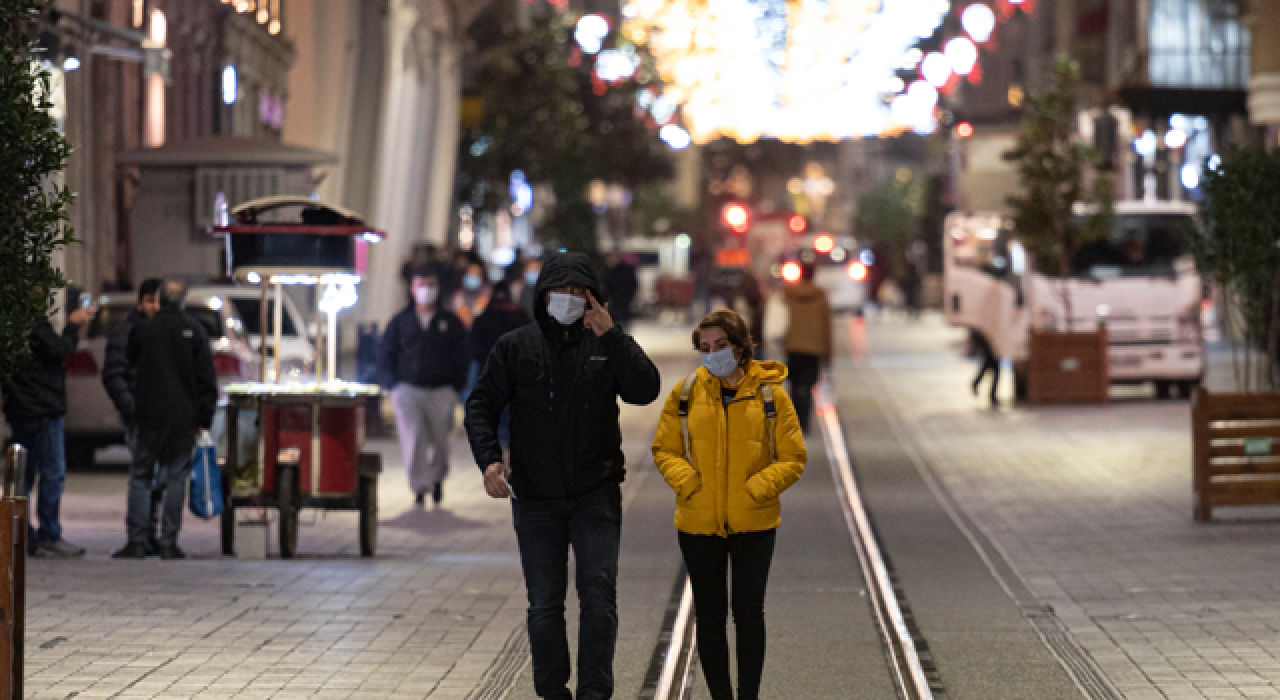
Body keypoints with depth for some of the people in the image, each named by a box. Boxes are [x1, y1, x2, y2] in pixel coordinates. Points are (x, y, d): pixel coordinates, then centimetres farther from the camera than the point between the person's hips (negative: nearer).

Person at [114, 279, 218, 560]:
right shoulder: (195, 331, 0)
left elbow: (129, 367, 12)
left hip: (151, 414, 0)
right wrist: (204, 417, 3)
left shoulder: (142, 330, 1)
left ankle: (137, 540, -1)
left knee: (140, 477, 5)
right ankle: (169, 541, 1)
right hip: (184, 418, 0)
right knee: (176, 478, 4)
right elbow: (207, 378, 0)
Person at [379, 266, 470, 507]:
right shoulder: (400, 322, 8)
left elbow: (461, 359, 9)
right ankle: (419, 488, -11)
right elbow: (385, 355, 10)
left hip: (441, 392, 1)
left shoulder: (451, 323, 8)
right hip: (408, 390, 0)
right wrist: (393, 386, -1)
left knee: (439, 440, 7)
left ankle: (437, 477, 34)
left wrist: (455, 388, -1)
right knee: (413, 439, -14)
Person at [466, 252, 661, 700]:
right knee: (544, 605, 6)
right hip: (535, 498, 1)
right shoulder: (515, 347, 4)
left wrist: (611, 336, -17)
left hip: (596, 495, -1)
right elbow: (482, 405, 3)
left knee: (599, 593, -11)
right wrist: (489, 458, -14)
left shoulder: (609, 345, 3)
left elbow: (645, 391, -11)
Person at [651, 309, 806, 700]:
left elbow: (793, 459, 0)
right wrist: (686, 482, -11)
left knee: (749, 611, -1)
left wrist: (756, 489, -14)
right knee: (709, 616, 8)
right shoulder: (687, 392, 1)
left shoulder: (770, 393, -3)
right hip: (699, 522, 2)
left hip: (754, 522, -2)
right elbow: (664, 450, 7)